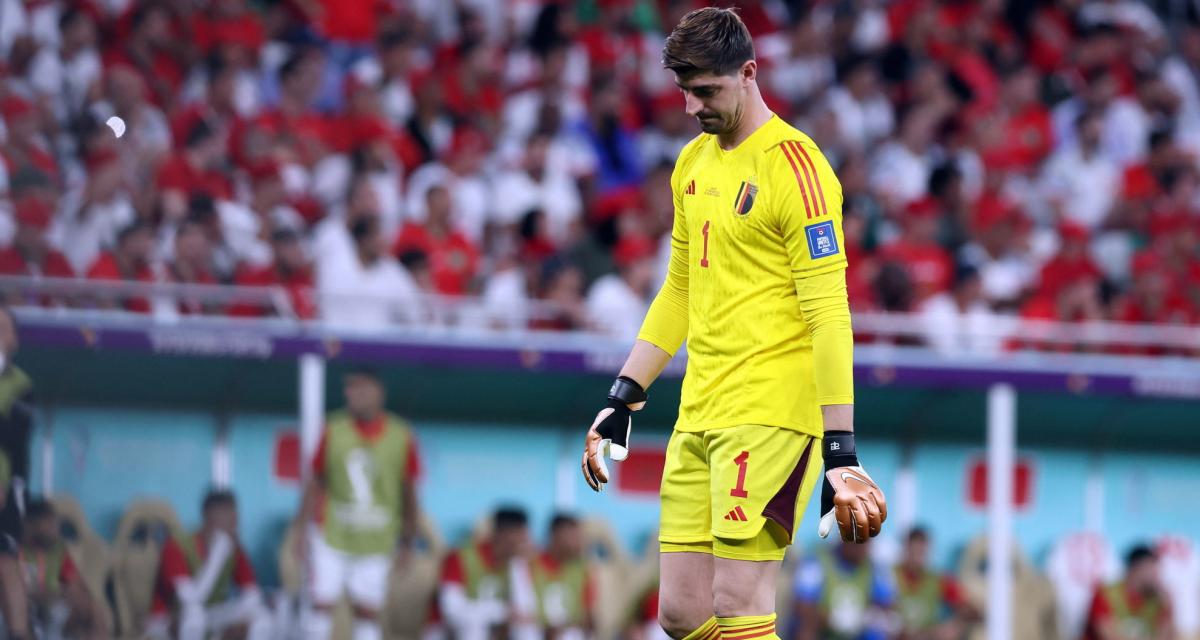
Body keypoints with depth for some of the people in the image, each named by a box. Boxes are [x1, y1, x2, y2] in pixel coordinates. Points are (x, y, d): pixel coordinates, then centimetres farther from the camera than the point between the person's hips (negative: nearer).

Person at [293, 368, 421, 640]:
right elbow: (315, 482, 2)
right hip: (331, 534, 0)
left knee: (368, 611, 2)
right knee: (322, 603, -3)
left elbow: (409, 494, 2)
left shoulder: (401, 436, -6)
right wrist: (302, 526, 0)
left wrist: (405, 543, 4)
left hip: (375, 543, 0)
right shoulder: (334, 430, -5)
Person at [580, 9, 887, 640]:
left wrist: (840, 452, -19)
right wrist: (622, 400, 21)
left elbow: (829, 315, -14)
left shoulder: (794, 167, -10)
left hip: (769, 416, -8)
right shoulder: (694, 162, 14)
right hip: (698, 418, 8)